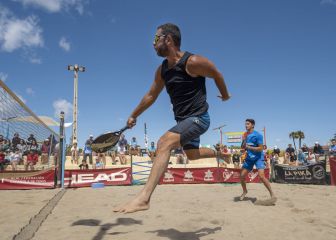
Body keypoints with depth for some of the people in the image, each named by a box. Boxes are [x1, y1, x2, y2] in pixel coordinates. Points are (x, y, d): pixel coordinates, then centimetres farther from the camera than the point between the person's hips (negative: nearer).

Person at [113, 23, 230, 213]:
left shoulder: (192, 62, -18)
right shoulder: (162, 70, 4)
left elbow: (217, 74, -1)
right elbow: (151, 95, 16)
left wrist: (225, 95, 14)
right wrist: (134, 115, 20)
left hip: (198, 118, -8)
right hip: (183, 120, 8)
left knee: (164, 143, -29)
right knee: (192, 155, 24)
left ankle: (144, 198, -33)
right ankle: (217, 153, 55)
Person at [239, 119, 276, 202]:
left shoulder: (257, 135, -14)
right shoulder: (246, 135, 6)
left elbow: (260, 148, -18)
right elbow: (244, 147, 14)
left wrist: (249, 147, -22)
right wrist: (244, 141, -7)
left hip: (258, 157, -6)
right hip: (249, 158, 7)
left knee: (261, 176, -21)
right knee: (242, 175, 5)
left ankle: (272, 194, -5)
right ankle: (244, 191, 30)